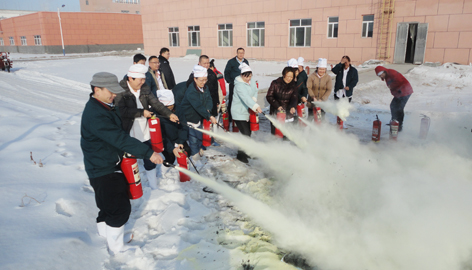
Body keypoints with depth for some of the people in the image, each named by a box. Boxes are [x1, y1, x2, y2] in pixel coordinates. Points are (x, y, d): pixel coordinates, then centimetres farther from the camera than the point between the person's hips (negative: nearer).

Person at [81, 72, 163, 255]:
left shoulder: (104, 107, 6)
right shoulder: (94, 115, -28)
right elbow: (119, 138, -35)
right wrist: (148, 153, -36)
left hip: (112, 163, 10)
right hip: (103, 171, -10)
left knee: (109, 204, 26)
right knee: (120, 209, -1)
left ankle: (105, 230, 48)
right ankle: (117, 248, 16)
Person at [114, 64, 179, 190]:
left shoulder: (145, 89, 3)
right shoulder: (120, 91, -13)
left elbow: (155, 103, -1)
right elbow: (121, 111, -23)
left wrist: (169, 114, -15)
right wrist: (142, 112, -21)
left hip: (145, 133, 5)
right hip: (128, 135, -5)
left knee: (150, 160, 13)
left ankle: (154, 186, 28)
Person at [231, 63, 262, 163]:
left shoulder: (252, 81, 3)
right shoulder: (239, 84, -22)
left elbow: (255, 92, 9)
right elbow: (245, 97, -32)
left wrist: (254, 100, -12)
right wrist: (256, 106, -40)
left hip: (247, 111, 8)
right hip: (239, 112, -8)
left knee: (248, 133, 15)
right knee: (245, 134, -11)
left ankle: (246, 152, 32)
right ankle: (241, 155, 4)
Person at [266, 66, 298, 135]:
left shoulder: (293, 85, 3)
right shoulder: (275, 83, -4)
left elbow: (294, 98, -3)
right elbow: (269, 96, -3)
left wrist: (293, 107, -24)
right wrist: (277, 106, -14)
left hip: (288, 112, 2)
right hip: (276, 111, -2)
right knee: (275, 132, 0)